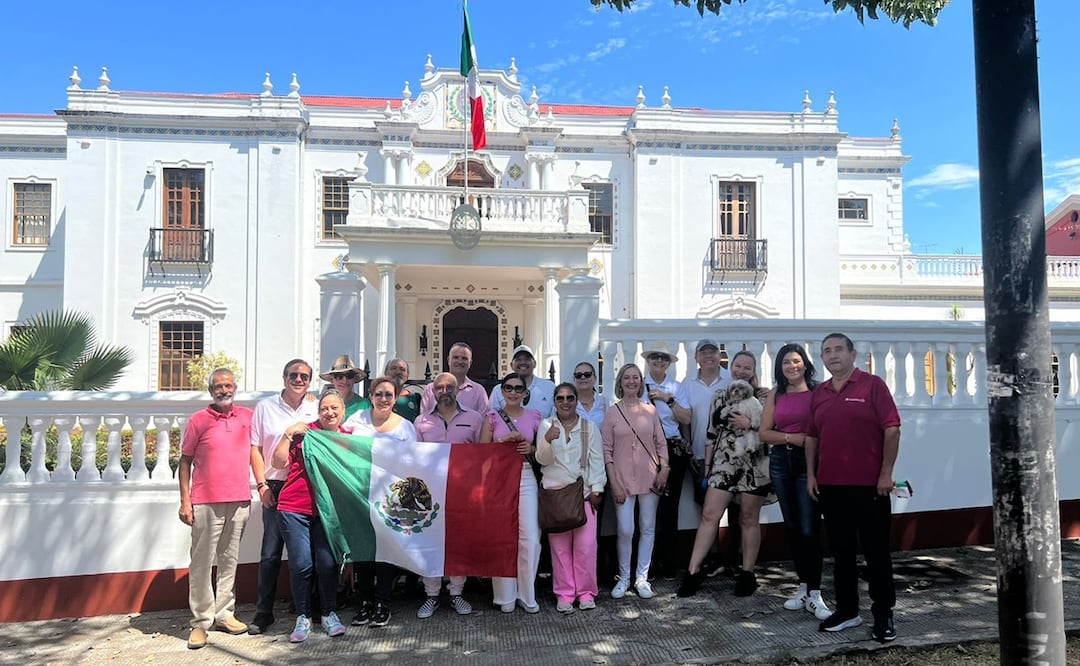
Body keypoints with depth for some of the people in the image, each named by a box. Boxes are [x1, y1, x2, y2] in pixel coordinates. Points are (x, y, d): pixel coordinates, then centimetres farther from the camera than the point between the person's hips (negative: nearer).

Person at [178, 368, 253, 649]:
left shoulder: (246, 416, 8)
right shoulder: (198, 420, 0)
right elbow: (185, 461, 2)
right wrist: (185, 500, -3)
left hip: (239, 500, 3)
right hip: (206, 503, -3)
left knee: (229, 560, 11)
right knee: (202, 563, 0)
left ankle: (224, 614, 21)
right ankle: (200, 622, 8)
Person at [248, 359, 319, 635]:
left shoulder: (317, 408, 5)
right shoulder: (265, 407, 4)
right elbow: (255, 448, 4)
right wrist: (262, 485, -4)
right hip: (276, 488, -1)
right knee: (271, 552, 2)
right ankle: (264, 612, 13)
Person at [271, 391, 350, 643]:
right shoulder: (304, 432, -2)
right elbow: (278, 463, -6)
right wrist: (288, 435, -13)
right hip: (295, 509, -2)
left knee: (327, 563, 0)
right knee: (301, 564, -2)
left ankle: (329, 614, 17)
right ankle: (303, 618, 14)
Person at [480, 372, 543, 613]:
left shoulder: (534, 417, 8)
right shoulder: (492, 416, 3)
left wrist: (532, 448, -3)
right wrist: (504, 440, -11)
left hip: (526, 478, 1)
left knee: (530, 537, -4)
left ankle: (527, 594, 11)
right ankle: (505, 595, 14)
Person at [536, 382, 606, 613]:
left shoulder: (589, 427, 8)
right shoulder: (546, 425, 6)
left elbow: (597, 460, 6)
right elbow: (542, 460, 0)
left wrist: (596, 489, -2)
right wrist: (547, 440, -19)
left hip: (584, 493, 0)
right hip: (555, 492, 0)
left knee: (585, 545, -4)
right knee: (559, 546, 0)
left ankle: (586, 591, 10)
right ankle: (564, 593, 11)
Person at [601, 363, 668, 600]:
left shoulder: (650, 410, 6)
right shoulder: (612, 412, 0)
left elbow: (661, 443, 9)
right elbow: (606, 449, -1)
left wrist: (664, 469, -4)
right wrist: (614, 482, -7)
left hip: (649, 478, 2)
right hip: (623, 478, -2)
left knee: (647, 529, 7)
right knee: (625, 530, -5)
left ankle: (642, 578, 18)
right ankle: (623, 578, 13)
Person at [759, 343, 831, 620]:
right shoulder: (775, 394, 8)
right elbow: (764, 432, 6)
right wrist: (791, 438, -8)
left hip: (809, 462, -4)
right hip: (781, 462, 5)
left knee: (809, 529, -7)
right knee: (792, 527, 11)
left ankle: (814, 595, 1)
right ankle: (803, 586, 23)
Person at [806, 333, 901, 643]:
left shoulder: (872, 385, -5)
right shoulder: (818, 393, 10)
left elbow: (891, 429, -9)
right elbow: (812, 437, 15)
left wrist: (886, 473, -13)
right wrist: (811, 474, 8)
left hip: (869, 484, -5)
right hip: (830, 485, 5)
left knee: (876, 550, 4)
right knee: (841, 551, 12)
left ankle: (883, 614, 15)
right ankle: (846, 610, 22)